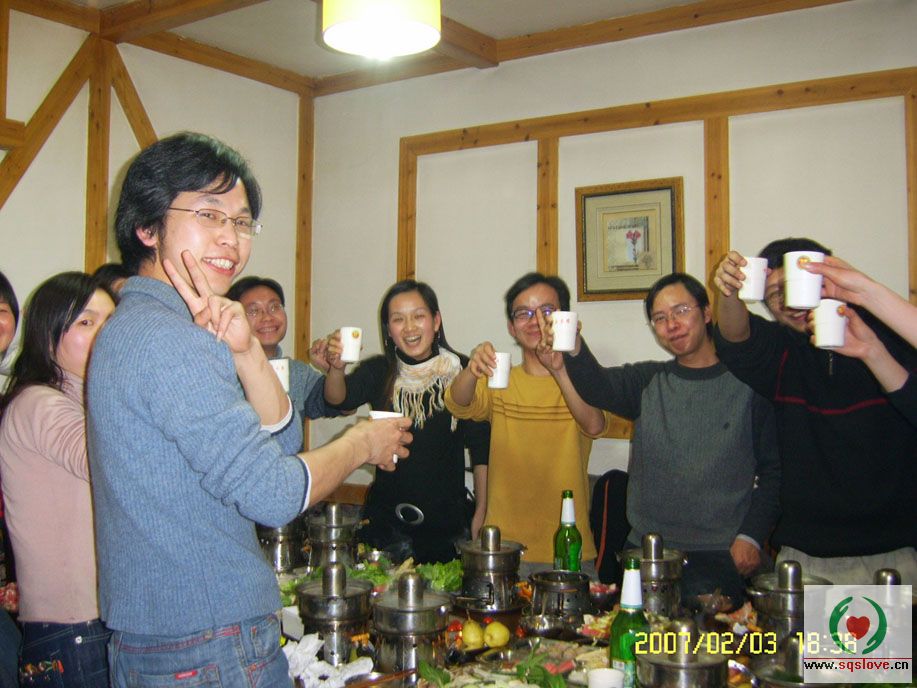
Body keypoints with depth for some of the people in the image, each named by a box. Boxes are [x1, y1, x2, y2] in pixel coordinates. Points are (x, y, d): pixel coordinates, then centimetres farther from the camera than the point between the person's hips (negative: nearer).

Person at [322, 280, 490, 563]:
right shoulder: (378, 371, 0)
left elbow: (481, 449, 0)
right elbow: (338, 398, -18)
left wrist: (480, 515, -1)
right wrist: (336, 368, -39)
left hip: (448, 523, -1)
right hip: (385, 522, 1)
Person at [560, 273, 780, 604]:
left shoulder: (749, 384, 2)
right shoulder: (648, 381, 11)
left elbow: (773, 470, 1)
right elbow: (597, 387, -9)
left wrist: (751, 536, -8)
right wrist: (573, 347, -29)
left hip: (721, 555, -3)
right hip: (645, 551, 3)